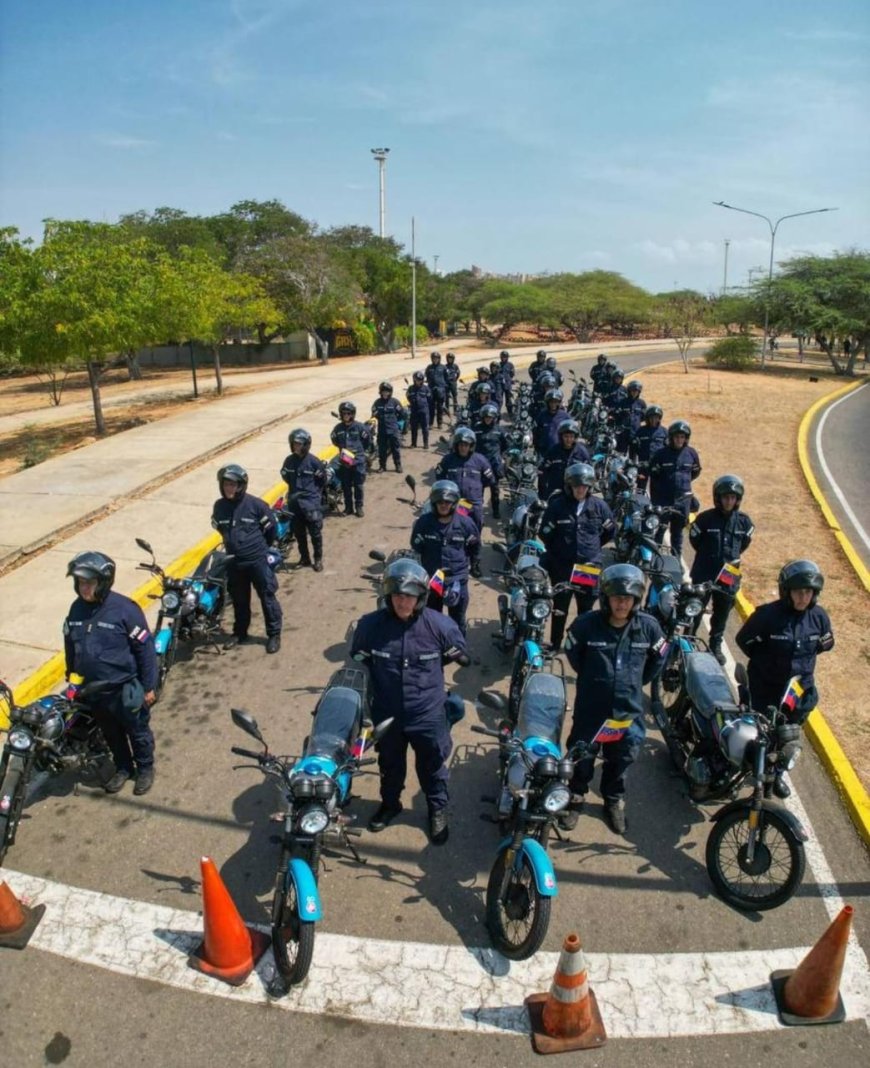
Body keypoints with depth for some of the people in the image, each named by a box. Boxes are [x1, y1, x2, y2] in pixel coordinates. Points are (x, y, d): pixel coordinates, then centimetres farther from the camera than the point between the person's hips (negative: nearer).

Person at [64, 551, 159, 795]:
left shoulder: (124, 608, -23)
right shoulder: (76, 609, -6)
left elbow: (146, 648, -16)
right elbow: (69, 645, 10)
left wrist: (149, 686, -13)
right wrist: (71, 675, 18)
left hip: (125, 688, -5)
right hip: (92, 689, 5)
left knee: (138, 732, 15)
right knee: (111, 733, 23)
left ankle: (145, 768, 37)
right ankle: (123, 768, 44)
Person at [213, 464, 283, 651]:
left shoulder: (255, 504, -14)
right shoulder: (219, 506, -1)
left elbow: (270, 525, -1)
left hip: (257, 560, -4)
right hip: (234, 562, 4)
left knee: (267, 597, 4)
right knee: (239, 600, 18)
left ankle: (274, 634, 15)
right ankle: (240, 632, 34)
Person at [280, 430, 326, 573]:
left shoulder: (314, 461, -11)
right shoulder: (289, 460, 0)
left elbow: (322, 480, 1)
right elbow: (285, 476, 18)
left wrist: (312, 491, 1)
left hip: (311, 503, -4)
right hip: (295, 502, 4)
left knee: (315, 533, 3)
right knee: (299, 533, 13)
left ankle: (318, 559, 17)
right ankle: (304, 558, 27)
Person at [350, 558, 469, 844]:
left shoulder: (440, 625, -20)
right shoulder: (370, 625, -18)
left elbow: (460, 654, 1)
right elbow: (358, 664, 1)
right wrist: (371, 691, 4)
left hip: (428, 715, -1)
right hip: (386, 715, 1)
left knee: (431, 767, 22)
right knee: (390, 764, 27)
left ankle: (438, 810, 49)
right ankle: (390, 803, 55)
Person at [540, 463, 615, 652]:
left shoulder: (599, 506, -2)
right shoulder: (557, 505, -9)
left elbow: (610, 530, 13)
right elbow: (545, 533, 0)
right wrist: (557, 553, 7)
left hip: (590, 566, 2)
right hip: (561, 565, -2)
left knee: (586, 608, 14)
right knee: (560, 607, 9)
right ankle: (555, 644, 21)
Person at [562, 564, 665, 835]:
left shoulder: (648, 627, -14)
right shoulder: (586, 624, -20)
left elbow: (658, 659, 7)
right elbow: (572, 653, 0)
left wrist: (636, 682, 10)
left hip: (629, 708, 2)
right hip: (591, 706, -2)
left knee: (622, 758, 22)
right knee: (582, 755, 17)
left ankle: (614, 800, 48)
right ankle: (576, 797, 44)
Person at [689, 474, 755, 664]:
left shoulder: (744, 521, -3)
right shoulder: (705, 518, -13)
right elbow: (694, 539, 1)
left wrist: (733, 557, 7)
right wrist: (708, 555, 7)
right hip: (703, 574, -3)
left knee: (722, 613, 15)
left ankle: (716, 645, 31)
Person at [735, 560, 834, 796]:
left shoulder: (819, 616, -10)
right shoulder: (767, 614, -23)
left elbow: (826, 643, 10)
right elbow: (744, 639, -10)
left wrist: (802, 658, 5)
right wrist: (765, 661, -2)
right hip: (765, 686, -4)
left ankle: (776, 772, 41)